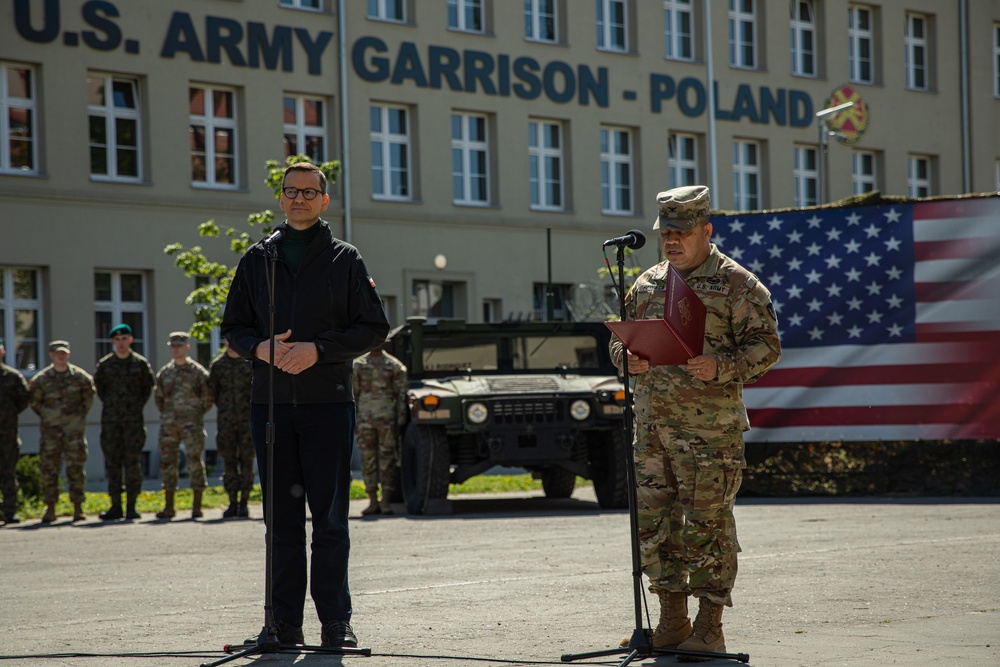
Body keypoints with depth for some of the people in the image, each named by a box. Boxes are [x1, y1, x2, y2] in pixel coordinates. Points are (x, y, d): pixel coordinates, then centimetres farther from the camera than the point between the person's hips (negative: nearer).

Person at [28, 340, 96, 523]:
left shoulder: (80, 377, 1)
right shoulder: (41, 379, 0)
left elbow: (88, 398, 14)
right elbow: (33, 400, 11)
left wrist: (81, 414, 10)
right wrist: (46, 416, 9)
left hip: (75, 430, 0)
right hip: (50, 430, 0)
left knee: (76, 469, 1)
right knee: (49, 468, -1)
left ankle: (78, 508, 6)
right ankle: (50, 509, 5)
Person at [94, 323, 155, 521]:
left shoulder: (141, 363, 2)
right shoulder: (104, 364, 5)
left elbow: (148, 386, 11)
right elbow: (98, 386, 18)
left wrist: (138, 405, 4)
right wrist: (108, 404, 10)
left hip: (134, 418, -2)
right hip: (110, 420, 2)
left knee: (133, 462, -3)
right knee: (112, 462, 1)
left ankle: (131, 506, 0)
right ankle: (115, 506, 5)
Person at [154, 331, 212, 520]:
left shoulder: (198, 371, -1)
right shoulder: (164, 373, 12)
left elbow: (208, 398, 2)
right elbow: (158, 398, 20)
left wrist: (196, 415, 1)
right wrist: (166, 415, 13)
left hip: (192, 424, -4)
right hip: (169, 425, 4)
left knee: (195, 462, -5)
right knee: (168, 463, 3)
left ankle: (197, 507, -1)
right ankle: (168, 507, 9)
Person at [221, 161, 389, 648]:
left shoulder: (345, 260, 6)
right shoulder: (256, 261, 14)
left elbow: (373, 328, 1)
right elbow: (234, 326, 16)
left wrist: (318, 350, -13)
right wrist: (259, 348, -7)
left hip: (328, 404, -3)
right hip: (271, 403, 3)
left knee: (330, 516, -3)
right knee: (281, 517, 4)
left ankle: (335, 621, 2)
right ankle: (285, 621, 8)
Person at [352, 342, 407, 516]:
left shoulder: (395, 366, 5)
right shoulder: (358, 365, 11)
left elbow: (401, 395, 2)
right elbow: (353, 395, 13)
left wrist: (400, 420, -5)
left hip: (387, 419, -2)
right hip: (365, 419, 2)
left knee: (387, 459, -4)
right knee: (368, 460, 2)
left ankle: (386, 501, -1)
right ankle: (373, 501, 6)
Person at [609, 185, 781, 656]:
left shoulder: (736, 284, -1)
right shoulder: (646, 285, 16)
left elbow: (765, 345, -4)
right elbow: (620, 338, 23)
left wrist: (721, 366, -20)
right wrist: (628, 357, -1)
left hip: (710, 426, -6)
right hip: (652, 423, 6)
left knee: (707, 524, -4)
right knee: (652, 522, 7)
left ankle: (709, 629, 3)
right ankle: (672, 621, 18)